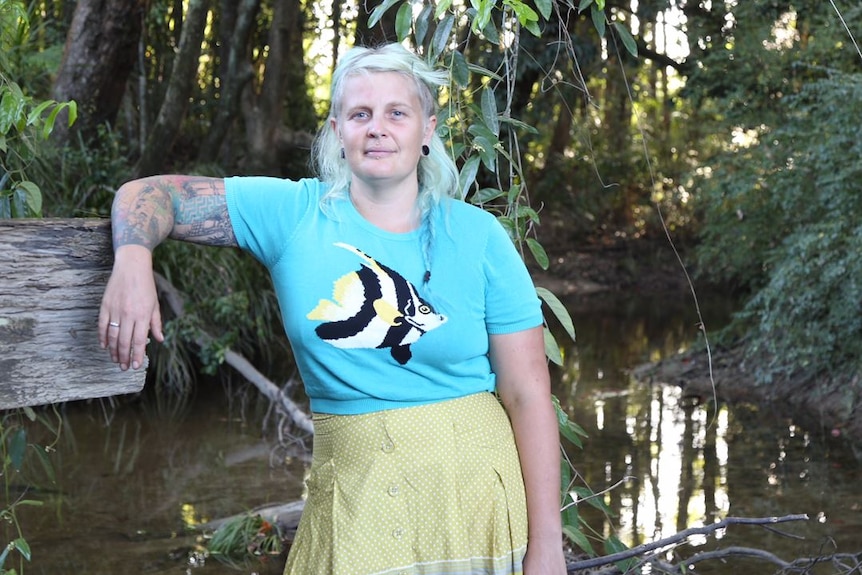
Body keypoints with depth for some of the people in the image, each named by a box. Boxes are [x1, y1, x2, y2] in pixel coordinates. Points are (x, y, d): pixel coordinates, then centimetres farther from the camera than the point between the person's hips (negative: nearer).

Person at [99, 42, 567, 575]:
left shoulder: (477, 235, -3)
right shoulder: (294, 213, -1)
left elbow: (528, 392, -5)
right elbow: (151, 192, 0)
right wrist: (133, 262, -24)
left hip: (472, 481, 0)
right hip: (353, 491, 1)